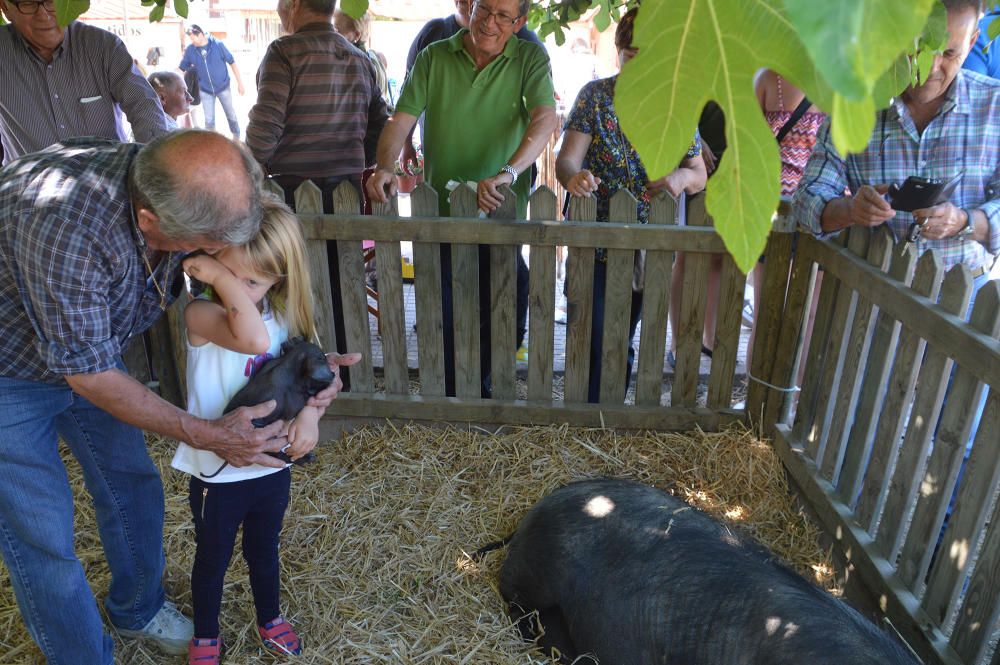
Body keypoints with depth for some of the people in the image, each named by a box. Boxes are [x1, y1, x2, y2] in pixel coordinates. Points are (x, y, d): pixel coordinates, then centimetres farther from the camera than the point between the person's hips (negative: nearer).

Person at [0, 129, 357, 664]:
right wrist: (205, 435, -29)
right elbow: (88, 374, -30)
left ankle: (137, 610, 40)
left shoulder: (189, 193, -22)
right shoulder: (65, 224, -42)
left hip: (87, 346, 6)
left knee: (133, 488, 14)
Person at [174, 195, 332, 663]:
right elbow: (254, 338, -45)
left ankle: (269, 619, 54)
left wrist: (311, 413, -21)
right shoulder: (202, 314, -24)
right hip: (216, 471, -4)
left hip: (272, 466, 4)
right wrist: (218, 276, -39)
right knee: (212, 559, 22)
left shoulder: (287, 317, -7)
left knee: (264, 551, 28)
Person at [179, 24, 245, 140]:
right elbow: (181, 68, -3)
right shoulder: (190, 50, -9)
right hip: (205, 90, 1)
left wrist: (239, 83, -6)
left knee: (231, 115, 13)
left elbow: (232, 62, -7)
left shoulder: (218, 45, -15)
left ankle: (237, 138, 33)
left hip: (223, 87, -1)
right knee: (209, 120, 5)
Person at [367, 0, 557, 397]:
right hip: (441, 213, 1)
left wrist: (508, 172, -34)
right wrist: (385, 167, -21)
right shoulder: (434, 58, 4)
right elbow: (402, 119, -1)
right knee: (443, 319, 10)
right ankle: (447, 397, 30)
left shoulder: (530, 59, -1)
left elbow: (545, 119, -17)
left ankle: (489, 394, 34)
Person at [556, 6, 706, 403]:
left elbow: (700, 173, 7)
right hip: (594, 245, -2)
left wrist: (684, 177, -17)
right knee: (591, 343, 0)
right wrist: (573, 175, -37)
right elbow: (567, 158, -13)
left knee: (621, 343, 16)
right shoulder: (595, 96, -4)